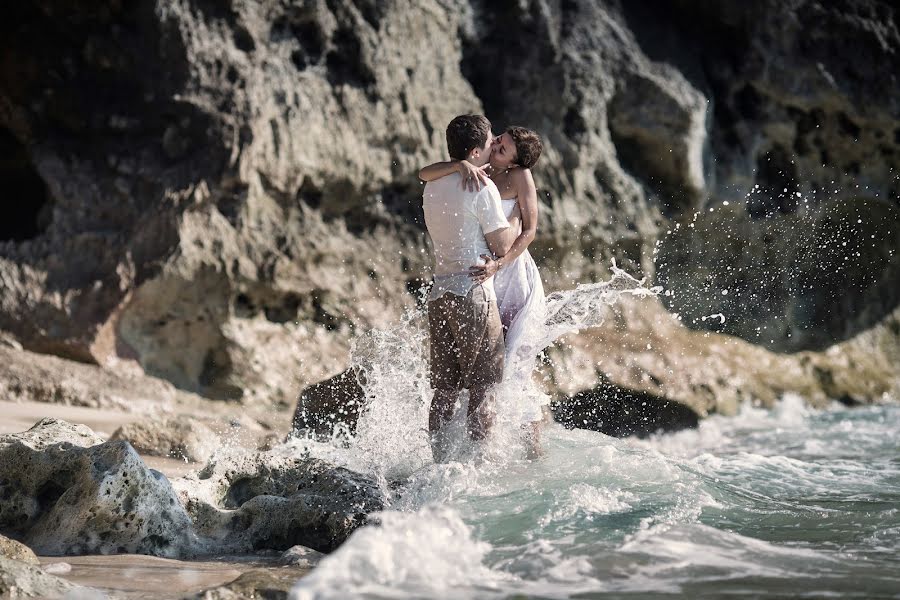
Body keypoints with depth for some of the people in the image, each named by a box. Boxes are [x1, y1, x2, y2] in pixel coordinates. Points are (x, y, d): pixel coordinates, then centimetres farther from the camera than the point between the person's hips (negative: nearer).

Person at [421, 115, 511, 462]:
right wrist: (517, 222, 9)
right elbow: (503, 247, -8)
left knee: (444, 391, 9)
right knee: (481, 389, 0)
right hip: (474, 294, -7)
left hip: (439, 294, 7)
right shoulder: (483, 189, -11)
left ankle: (439, 464, 9)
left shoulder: (432, 187, 11)